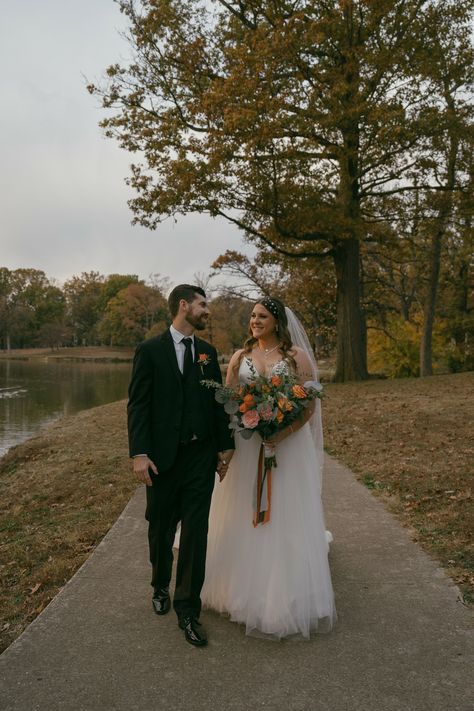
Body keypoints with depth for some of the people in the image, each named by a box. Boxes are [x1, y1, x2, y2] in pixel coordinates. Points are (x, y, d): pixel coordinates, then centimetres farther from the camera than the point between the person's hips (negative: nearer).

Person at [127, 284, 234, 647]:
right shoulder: (150, 350, -4)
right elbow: (138, 404, -8)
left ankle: (188, 608, 12)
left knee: (196, 531, 0)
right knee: (161, 529, 15)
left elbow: (218, 401, 10)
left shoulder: (208, 351, 8)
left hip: (201, 455, 2)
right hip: (163, 456, -2)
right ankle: (161, 586, 40)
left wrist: (225, 446, 5)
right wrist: (140, 454, -14)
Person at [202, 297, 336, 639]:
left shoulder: (297, 356, -1)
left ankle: (287, 599, 18)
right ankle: (244, 587, 29)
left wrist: (283, 434, -20)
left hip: (288, 445, -3)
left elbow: (310, 404, -5)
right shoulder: (240, 357, 8)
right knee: (245, 518, 10)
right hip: (246, 447, 3)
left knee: (285, 520, 2)